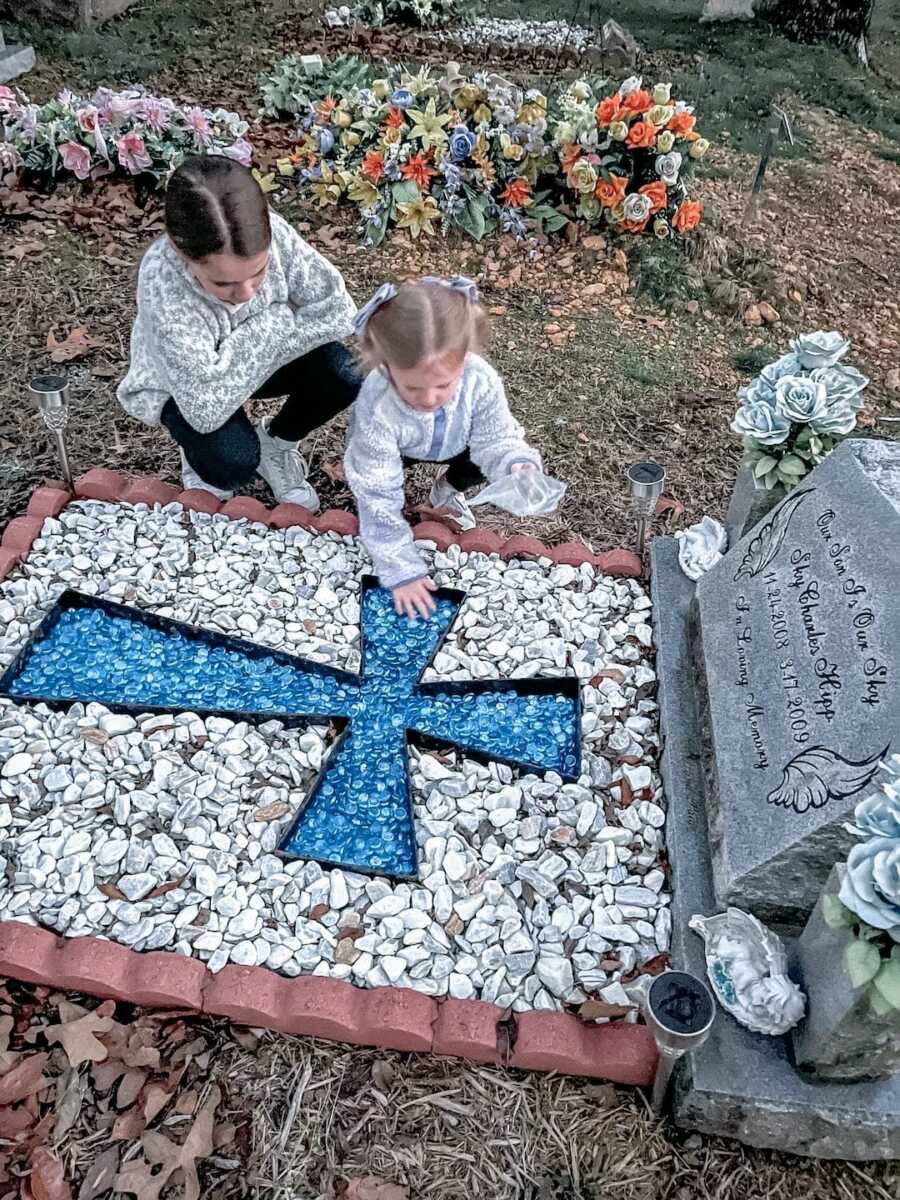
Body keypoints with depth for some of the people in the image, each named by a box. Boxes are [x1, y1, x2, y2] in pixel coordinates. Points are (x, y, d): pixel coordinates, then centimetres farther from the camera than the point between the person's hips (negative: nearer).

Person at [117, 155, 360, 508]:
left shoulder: (271, 232, -29)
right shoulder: (162, 280, -39)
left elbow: (338, 310, -23)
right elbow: (207, 406, -41)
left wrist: (252, 347, -28)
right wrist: (273, 326, -34)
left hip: (260, 363, 4)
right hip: (181, 388, -3)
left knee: (345, 375, -22)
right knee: (233, 462, -32)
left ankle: (276, 444, 8)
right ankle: (203, 460, 9)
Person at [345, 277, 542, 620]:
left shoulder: (481, 381, -39)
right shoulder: (376, 408, -44)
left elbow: (496, 441, -26)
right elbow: (379, 498, -38)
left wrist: (519, 468, -50)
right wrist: (402, 571, -38)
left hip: (455, 444, 2)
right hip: (397, 446, -2)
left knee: (479, 466, -21)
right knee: (370, 480, -28)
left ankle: (449, 486, 14)